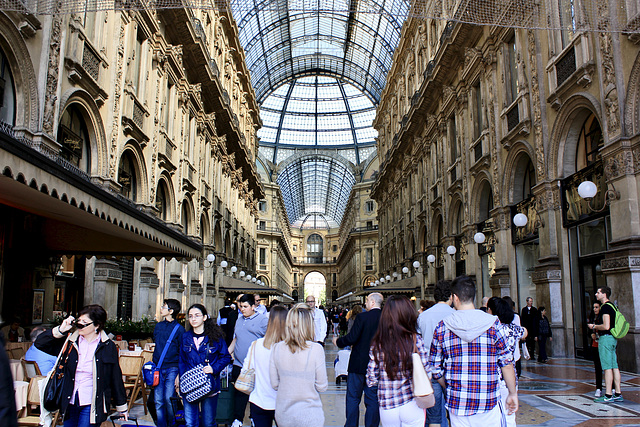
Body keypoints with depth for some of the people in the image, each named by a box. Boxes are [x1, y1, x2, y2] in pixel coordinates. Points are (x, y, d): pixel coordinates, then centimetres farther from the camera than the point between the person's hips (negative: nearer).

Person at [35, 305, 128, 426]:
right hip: (70, 402, 3)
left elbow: (116, 379, 2)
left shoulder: (108, 347, -4)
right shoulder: (70, 341, 2)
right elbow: (39, 343, 3)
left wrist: (122, 407, 8)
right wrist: (60, 330, -11)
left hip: (92, 405, -3)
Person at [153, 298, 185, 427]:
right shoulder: (158, 326, 12)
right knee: (158, 401, 3)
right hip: (158, 368, 5)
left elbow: (182, 353, -3)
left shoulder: (179, 329, -3)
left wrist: (179, 374, -9)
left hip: (172, 368, -4)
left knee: (169, 399, -8)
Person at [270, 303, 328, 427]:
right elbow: (322, 387, -10)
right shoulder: (316, 349, -17)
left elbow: (275, 384, 1)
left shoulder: (277, 348, -8)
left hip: (283, 416, 3)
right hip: (309, 417, -3)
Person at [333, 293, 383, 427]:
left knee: (353, 398, 7)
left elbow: (351, 338, -17)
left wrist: (338, 341, 2)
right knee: (373, 400, 12)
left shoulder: (362, 317, -14)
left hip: (359, 364, -4)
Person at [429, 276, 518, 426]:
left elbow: (435, 368, 2)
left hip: (457, 403, 1)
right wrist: (513, 394, 10)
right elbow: (507, 363, -2)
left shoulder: (442, 328, -3)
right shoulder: (493, 324, -6)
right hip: (488, 404, -1)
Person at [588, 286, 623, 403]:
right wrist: (598, 329, 22)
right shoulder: (612, 306, 17)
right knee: (614, 366, 10)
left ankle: (608, 396, -5)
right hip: (613, 338, 10)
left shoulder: (605, 307, -15)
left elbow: (606, 326, -22)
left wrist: (594, 326, -7)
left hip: (606, 338, -10)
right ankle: (618, 394, 14)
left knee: (607, 367, -8)